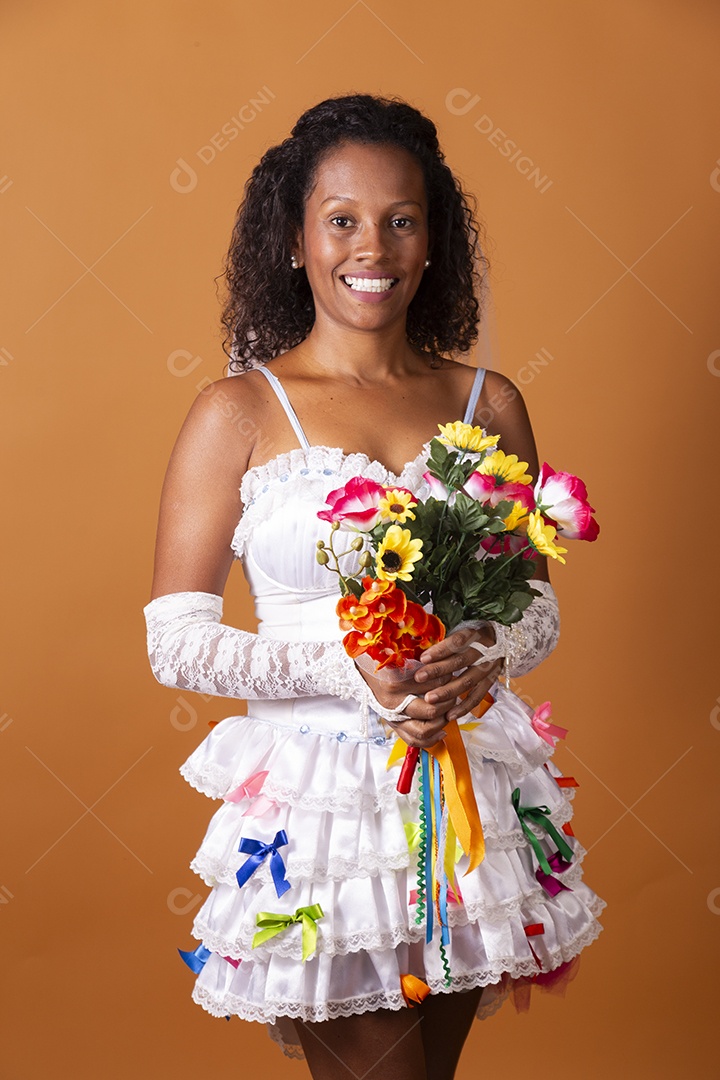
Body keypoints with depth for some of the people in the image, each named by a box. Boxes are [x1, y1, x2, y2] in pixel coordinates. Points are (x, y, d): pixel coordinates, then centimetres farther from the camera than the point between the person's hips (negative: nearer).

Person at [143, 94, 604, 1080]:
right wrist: (348, 668, -19)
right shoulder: (238, 413, -4)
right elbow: (174, 640, -6)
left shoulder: (488, 403, 6)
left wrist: (486, 652, -12)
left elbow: (539, 608, 11)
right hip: (316, 800, -3)